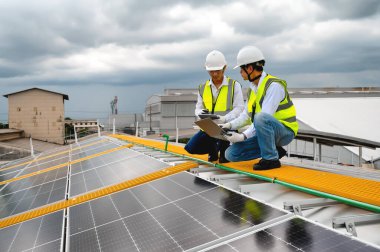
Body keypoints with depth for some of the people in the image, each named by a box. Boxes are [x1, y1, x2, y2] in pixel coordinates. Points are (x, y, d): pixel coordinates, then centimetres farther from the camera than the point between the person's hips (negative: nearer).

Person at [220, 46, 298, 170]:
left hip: (285, 132, -8)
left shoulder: (274, 85, -18)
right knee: (231, 154, -5)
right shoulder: (253, 88, 9)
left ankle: (271, 159, -20)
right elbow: (246, 115, 12)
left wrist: (243, 136, -32)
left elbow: (265, 117, -27)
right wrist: (229, 125, -5)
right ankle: (274, 150, 5)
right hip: (266, 132, 8)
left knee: (260, 118, -39)